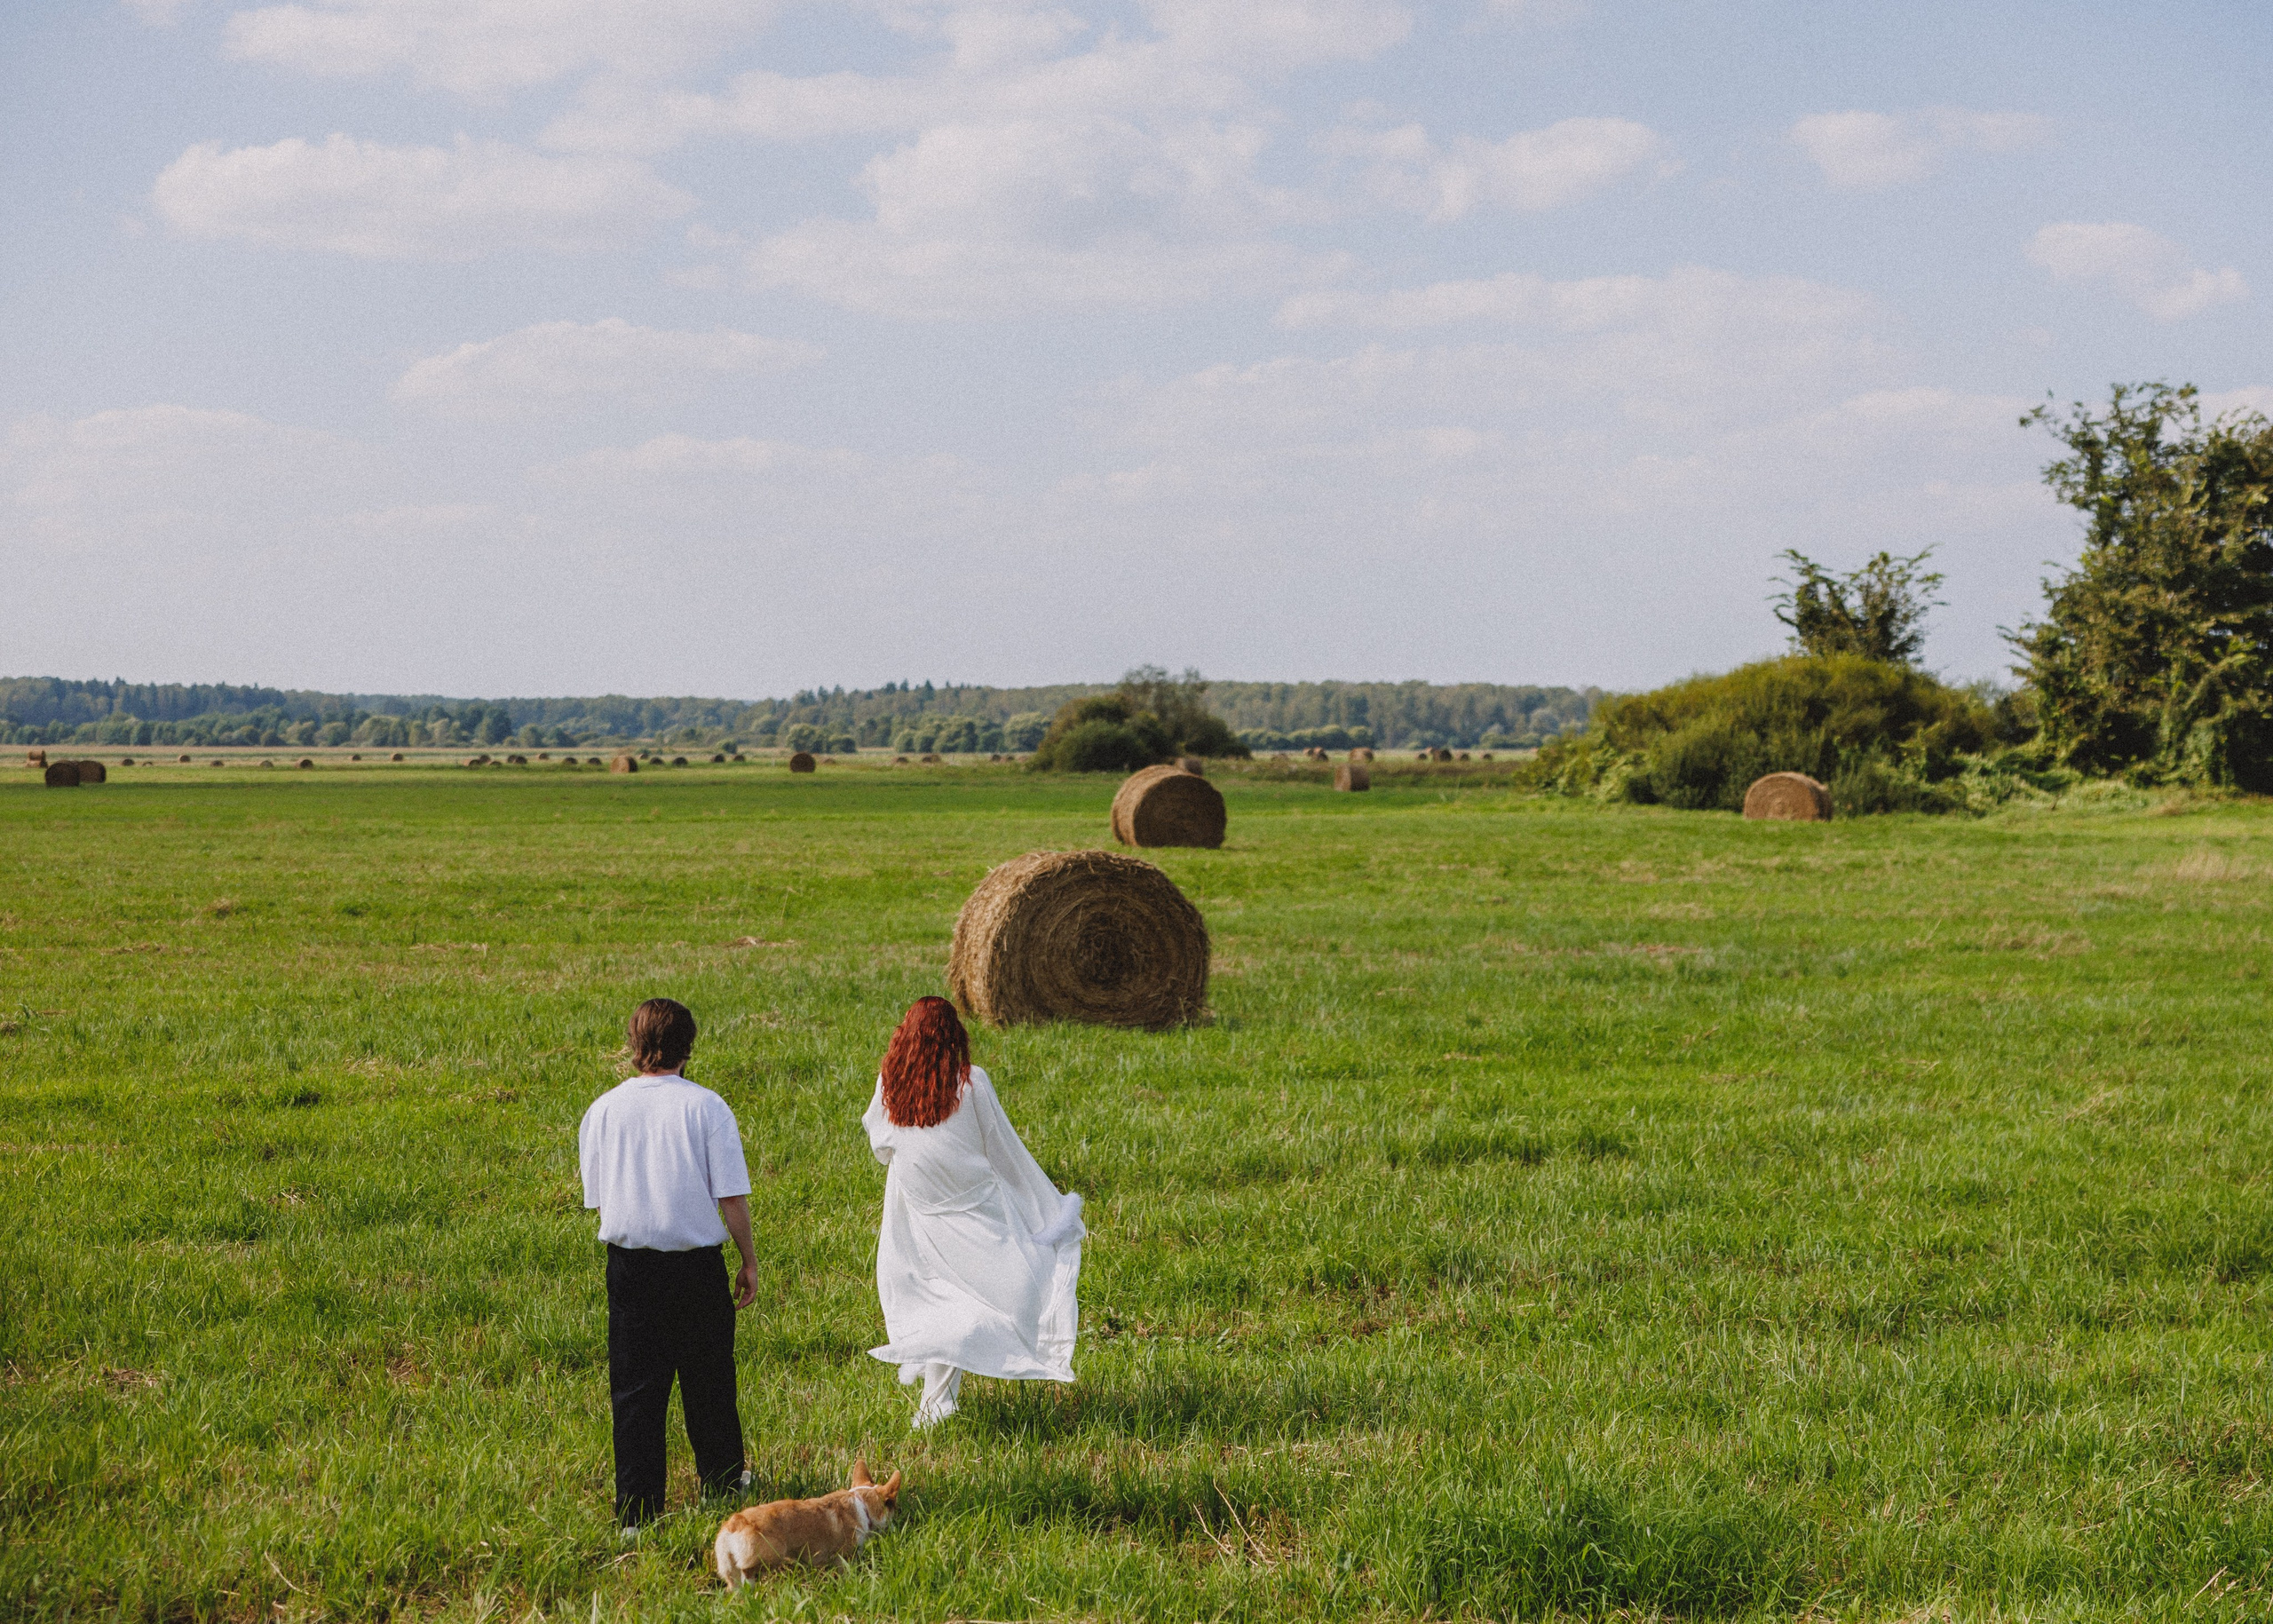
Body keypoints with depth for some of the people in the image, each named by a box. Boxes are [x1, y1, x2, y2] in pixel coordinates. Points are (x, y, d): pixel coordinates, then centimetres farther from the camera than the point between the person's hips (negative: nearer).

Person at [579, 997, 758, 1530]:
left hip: (628, 1262, 2)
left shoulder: (603, 1110, -1)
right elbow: (731, 1197, -8)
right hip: (696, 1264, -1)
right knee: (708, 1380, 16)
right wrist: (749, 1262, 4)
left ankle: (636, 1511, 8)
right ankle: (722, 1481, 33)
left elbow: (596, 1197, 7)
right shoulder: (705, 1106, -9)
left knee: (634, 1387, 7)